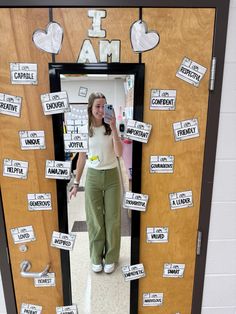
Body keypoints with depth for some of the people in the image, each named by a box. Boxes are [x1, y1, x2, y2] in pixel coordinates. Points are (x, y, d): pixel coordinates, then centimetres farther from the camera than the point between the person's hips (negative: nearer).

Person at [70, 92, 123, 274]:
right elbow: (82, 158, 5)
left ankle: (111, 257, 30)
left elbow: (119, 153, -16)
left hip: (111, 176, -1)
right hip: (92, 177, 1)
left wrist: (113, 128, -22)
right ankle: (96, 257, 32)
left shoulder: (111, 128, -4)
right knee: (94, 219, 10)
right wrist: (76, 183, 6)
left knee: (112, 218, 9)